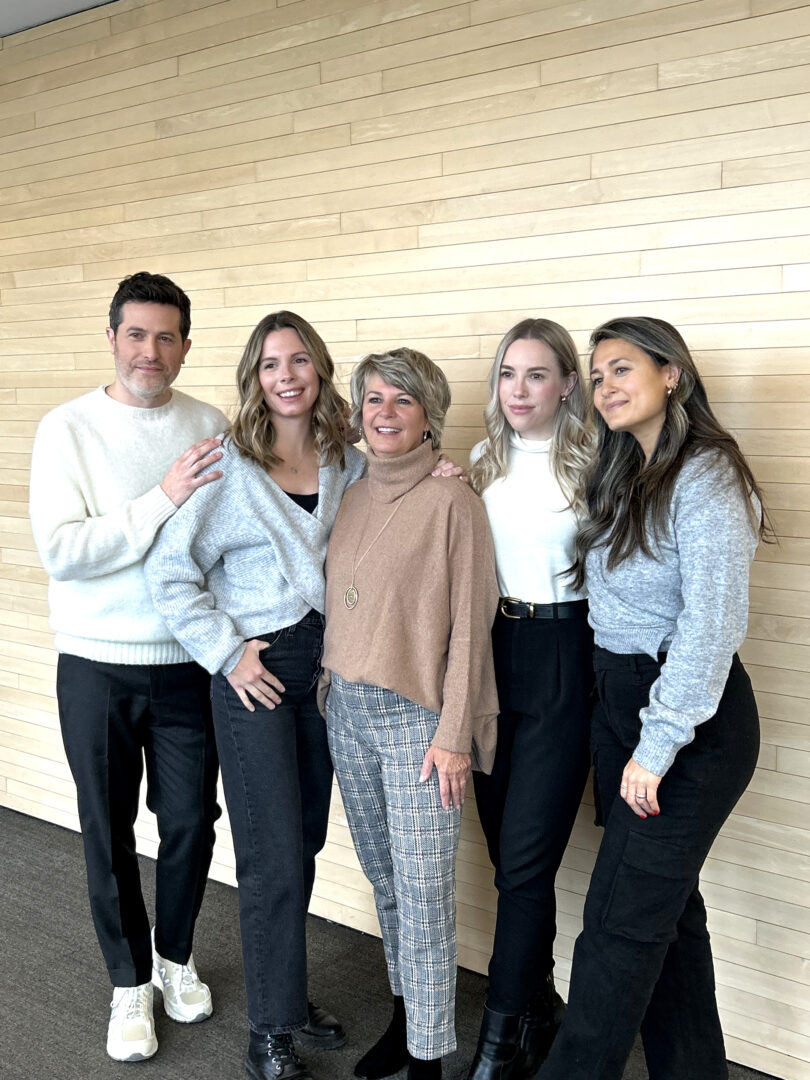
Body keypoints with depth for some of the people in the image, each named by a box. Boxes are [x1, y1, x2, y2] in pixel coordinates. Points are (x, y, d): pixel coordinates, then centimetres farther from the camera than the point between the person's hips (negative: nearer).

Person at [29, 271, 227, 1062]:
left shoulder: (209, 427, 1)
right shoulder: (69, 428, -7)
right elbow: (60, 551, -16)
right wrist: (162, 500, -22)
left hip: (188, 661, 2)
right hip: (97, 664, -1)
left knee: (191, 822, 11)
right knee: (109, 831, 11)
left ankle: (174, 954, 39)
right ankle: (129, 981, 33)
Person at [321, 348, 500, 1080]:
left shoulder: (452, 503, -10)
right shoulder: (353, 498, 9)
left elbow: (469, 625, -11)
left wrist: (454, 733, -13)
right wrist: (335, 687, 11)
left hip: (414, 716, -6)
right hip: (347, 710, 6)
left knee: (423, 892, 0)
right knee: (384, 879, 18)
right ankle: (405, 1019, 36)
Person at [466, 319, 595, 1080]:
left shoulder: (592, 462, -7)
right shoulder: (483, 462, 10)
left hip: (562, 658, -5)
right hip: (489, 653, 5)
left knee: (524, 859, -3)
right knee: (507, 847, 14)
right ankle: (539, 1004, 34)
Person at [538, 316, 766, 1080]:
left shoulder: (705, 478, -15)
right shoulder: (625, 478, 12)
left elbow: (710, 624, -22)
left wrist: (659, 743, -21)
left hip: (691, 716, -8)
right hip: (620, 702, 9)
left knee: (621, 922, 0)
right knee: (666, 905, 17)